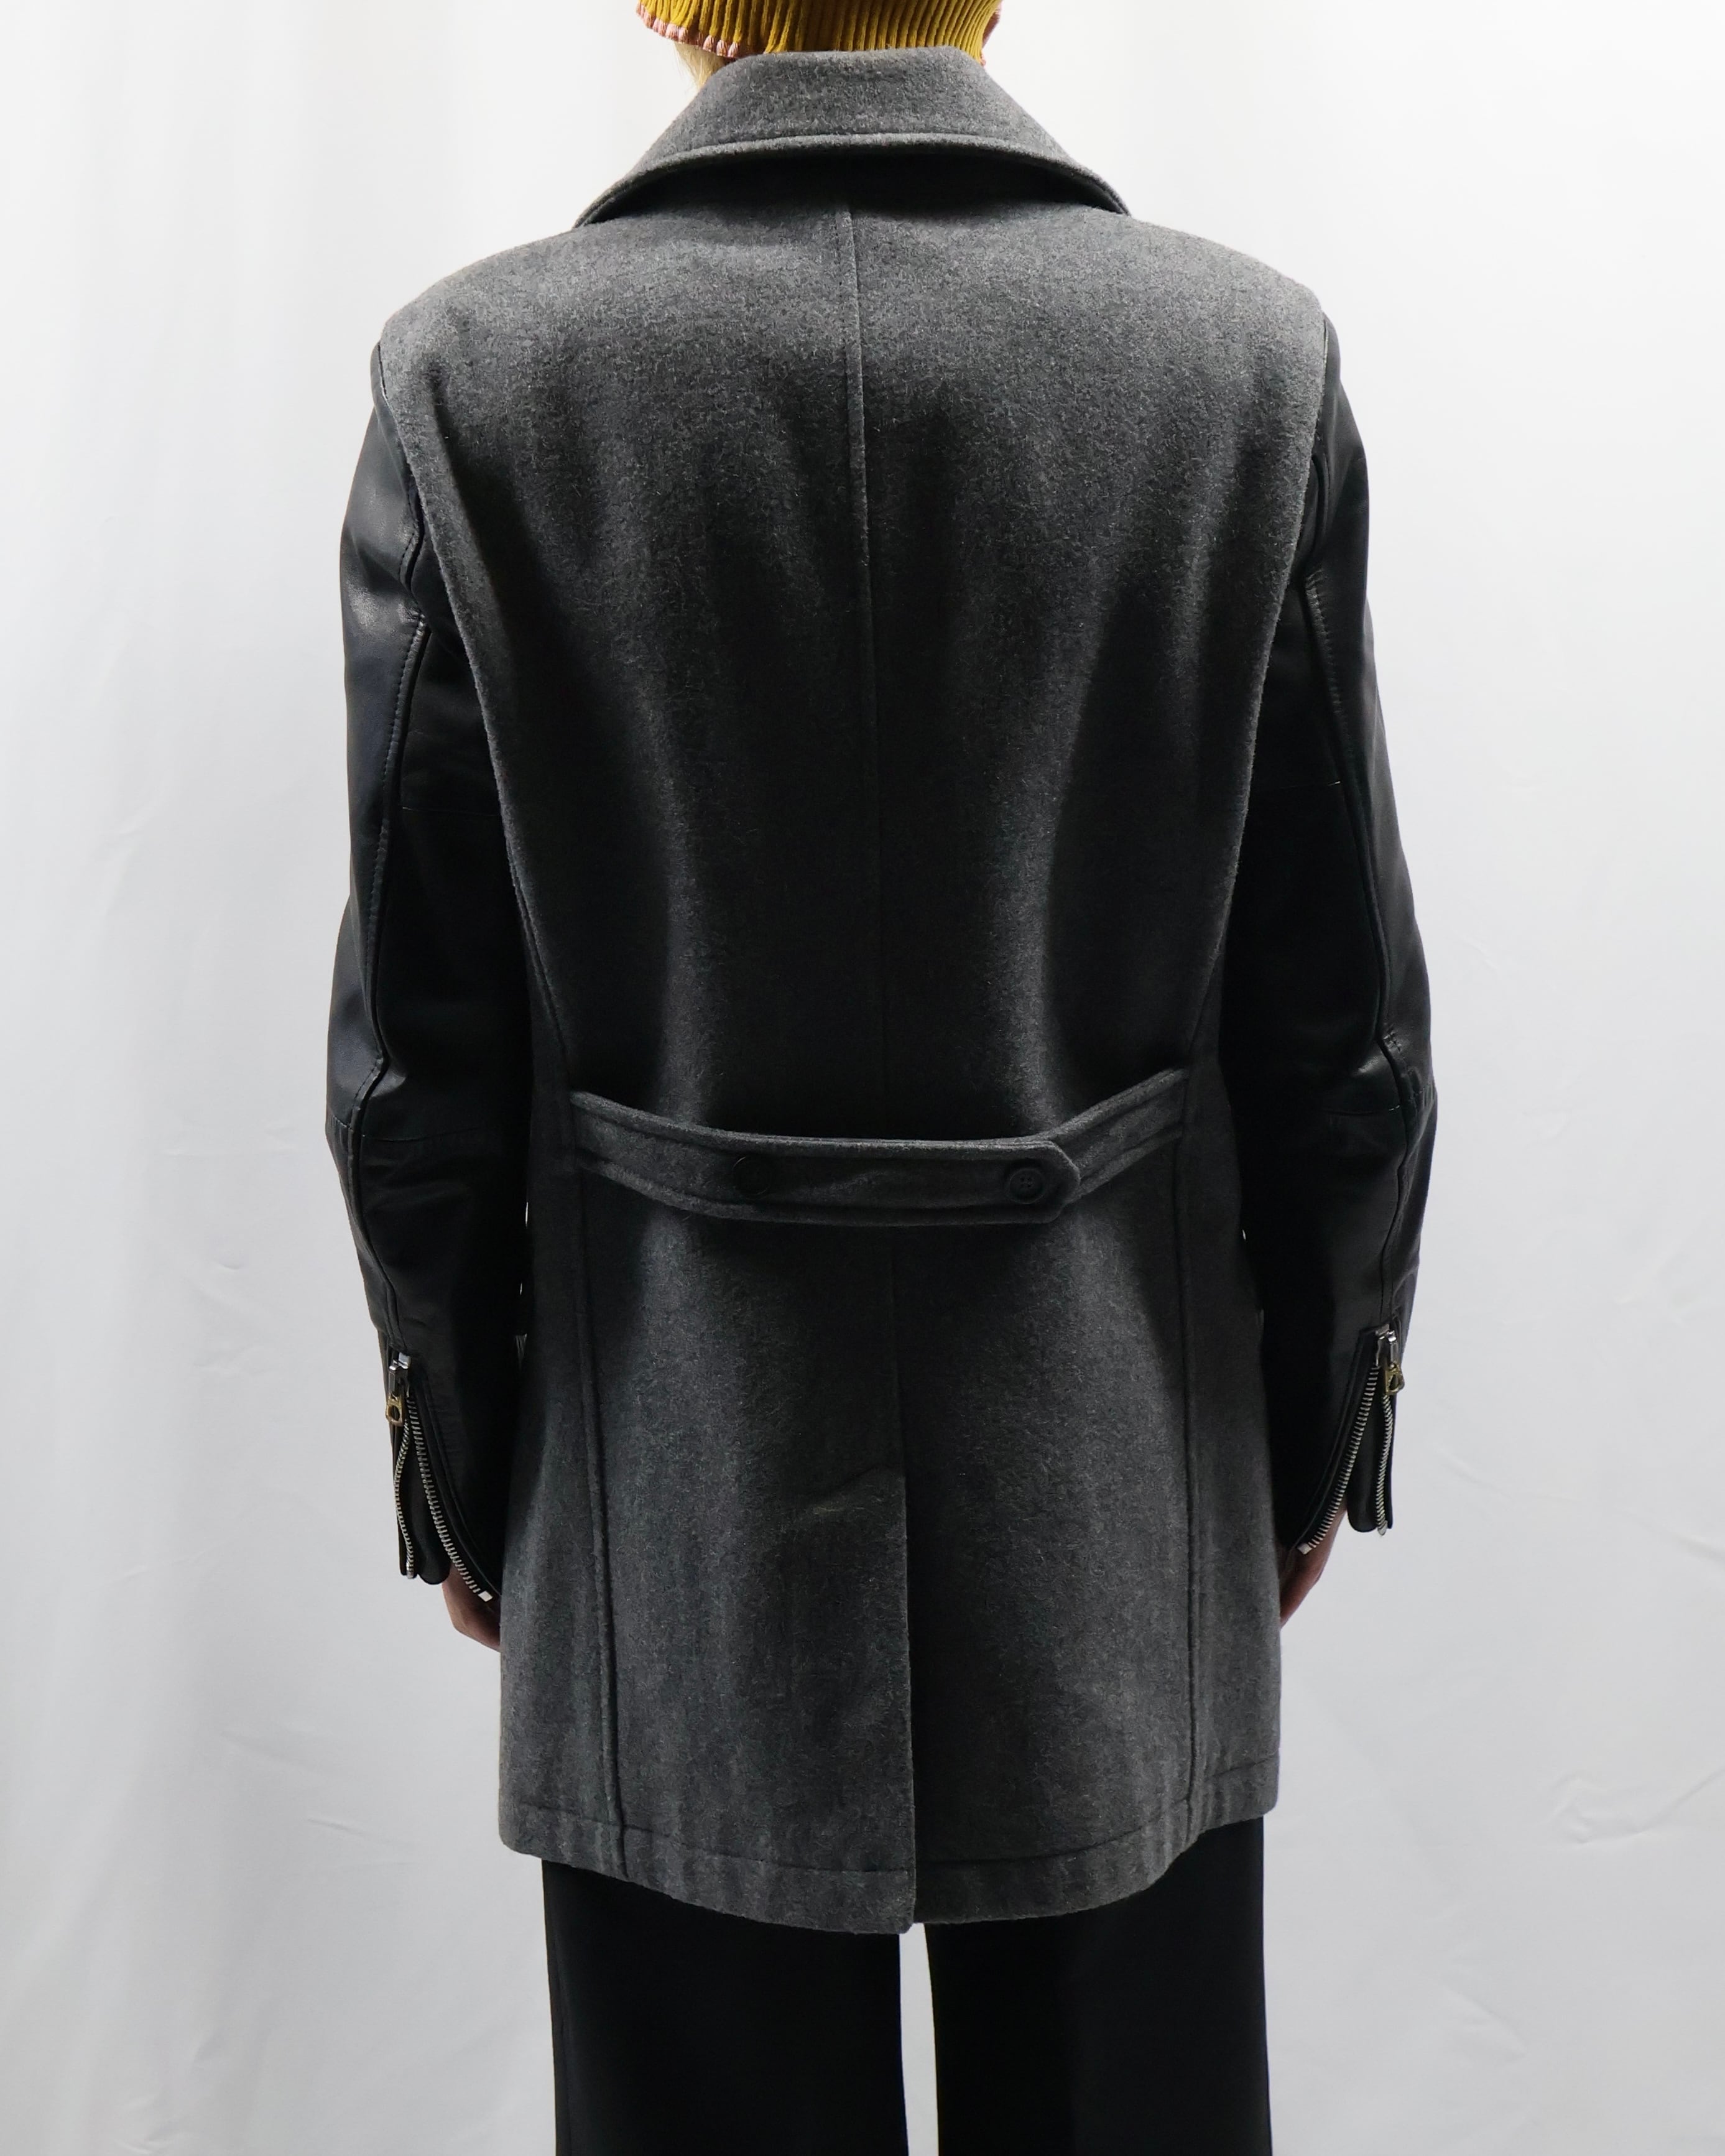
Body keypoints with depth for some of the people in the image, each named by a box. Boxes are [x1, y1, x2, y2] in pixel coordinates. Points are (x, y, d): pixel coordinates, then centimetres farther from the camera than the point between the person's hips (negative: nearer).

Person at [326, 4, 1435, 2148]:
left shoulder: (475, 377, -9)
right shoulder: (1255, 359, -7)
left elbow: (417, 1061, -6)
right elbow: (1348, 1028, -3)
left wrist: (461, 1475, 8)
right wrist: (1315, 1431, 11)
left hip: (676, 1535, 0)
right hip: (1119, 1520, 1)